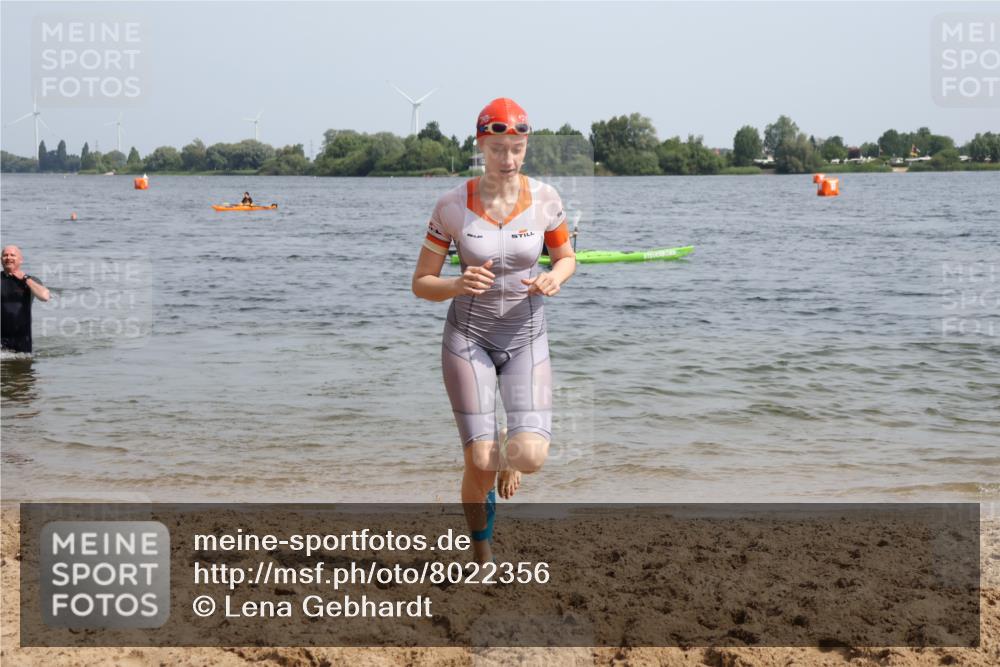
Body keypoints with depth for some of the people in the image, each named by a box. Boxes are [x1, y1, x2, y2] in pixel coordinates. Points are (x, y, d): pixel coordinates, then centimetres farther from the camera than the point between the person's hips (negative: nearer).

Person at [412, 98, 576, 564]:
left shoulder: (544, 199, -7)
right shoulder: (452, 206, -11)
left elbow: (566, 257, 10)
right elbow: (421, 284, -4)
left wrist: (554, 277, -13)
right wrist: (459, 285, -25)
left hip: (527, 338, 1)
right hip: (468, 337, -1)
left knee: (531, 456, -17)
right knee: (480, 466, -9)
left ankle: (507, 454, 24)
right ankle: (484, 558, 19)